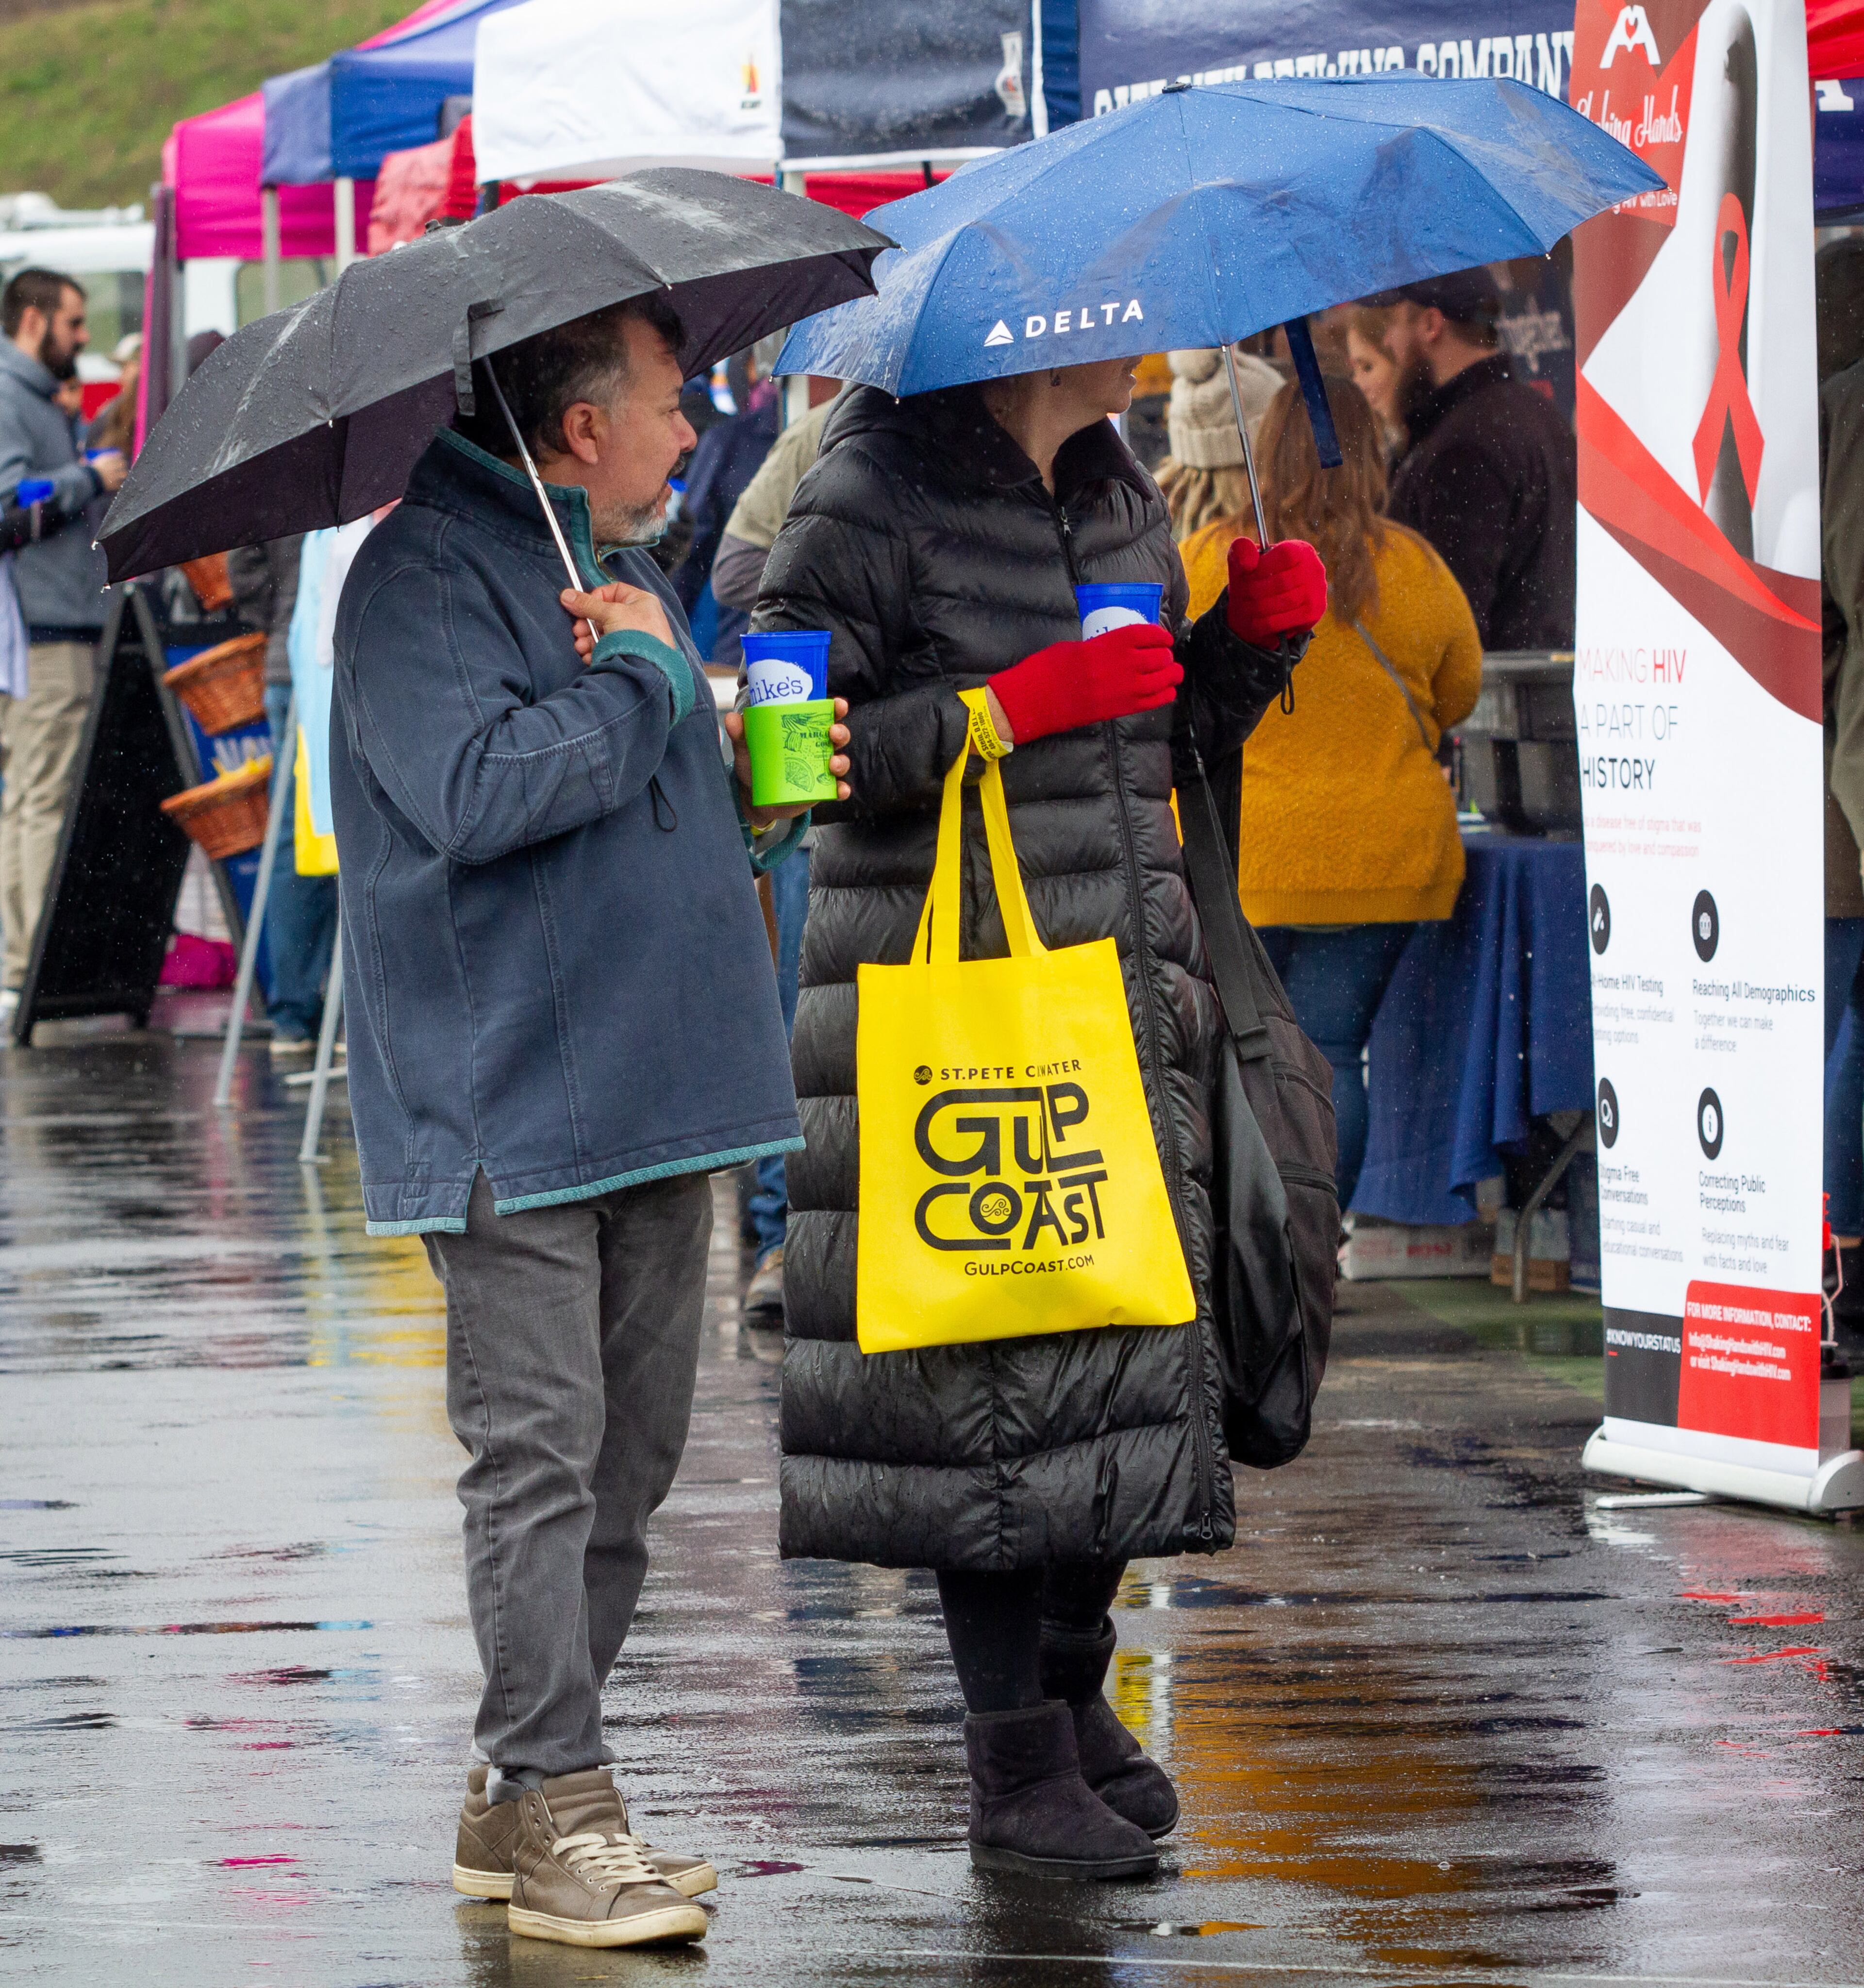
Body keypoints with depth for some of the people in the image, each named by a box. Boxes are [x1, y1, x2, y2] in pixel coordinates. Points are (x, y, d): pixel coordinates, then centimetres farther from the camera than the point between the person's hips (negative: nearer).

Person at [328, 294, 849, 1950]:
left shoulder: (627, 571, 19)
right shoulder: (424, 576, -11)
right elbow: (476, 793, -25)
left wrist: (762, 799, 8)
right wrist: (644, 679, -15)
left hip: (657, 1094, 9)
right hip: (511, 1105, -9)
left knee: (631, 1456, 10)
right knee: (538, 1455, -9)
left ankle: (523, 1796, 18)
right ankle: (551, 1808, -6)